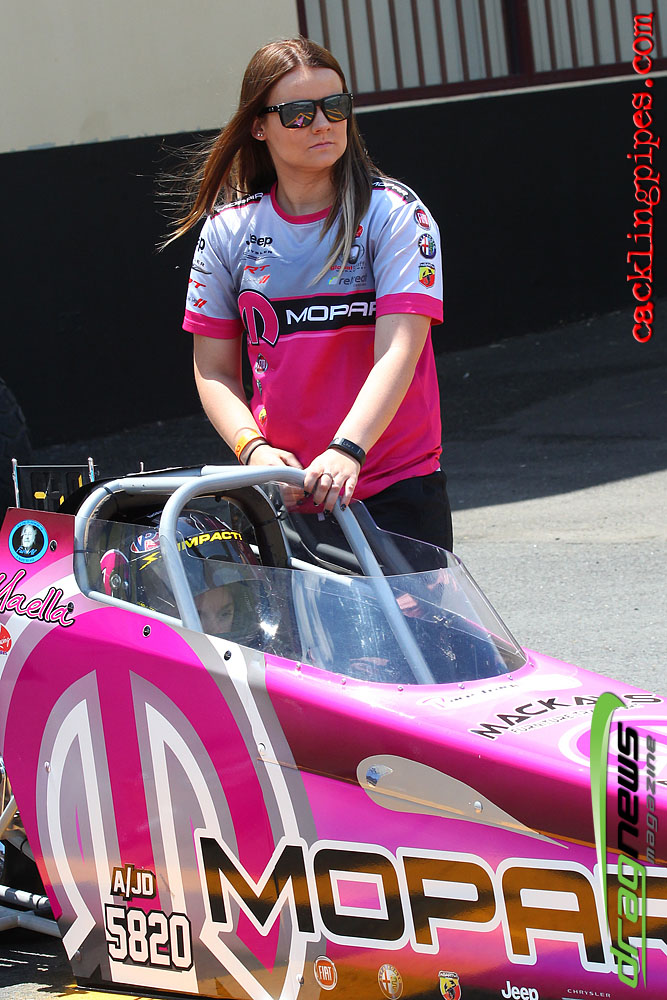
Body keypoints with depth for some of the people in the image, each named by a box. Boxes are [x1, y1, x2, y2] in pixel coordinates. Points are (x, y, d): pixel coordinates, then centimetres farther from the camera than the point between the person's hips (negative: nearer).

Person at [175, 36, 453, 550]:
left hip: (397, 487, -2)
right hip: (284, 496, 2)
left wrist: (346, 449, -30)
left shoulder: (396, 213, -4)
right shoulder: (228, 229, 6)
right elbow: (214, 370, 9)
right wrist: (254, 449, -10)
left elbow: (398, 352, -15)